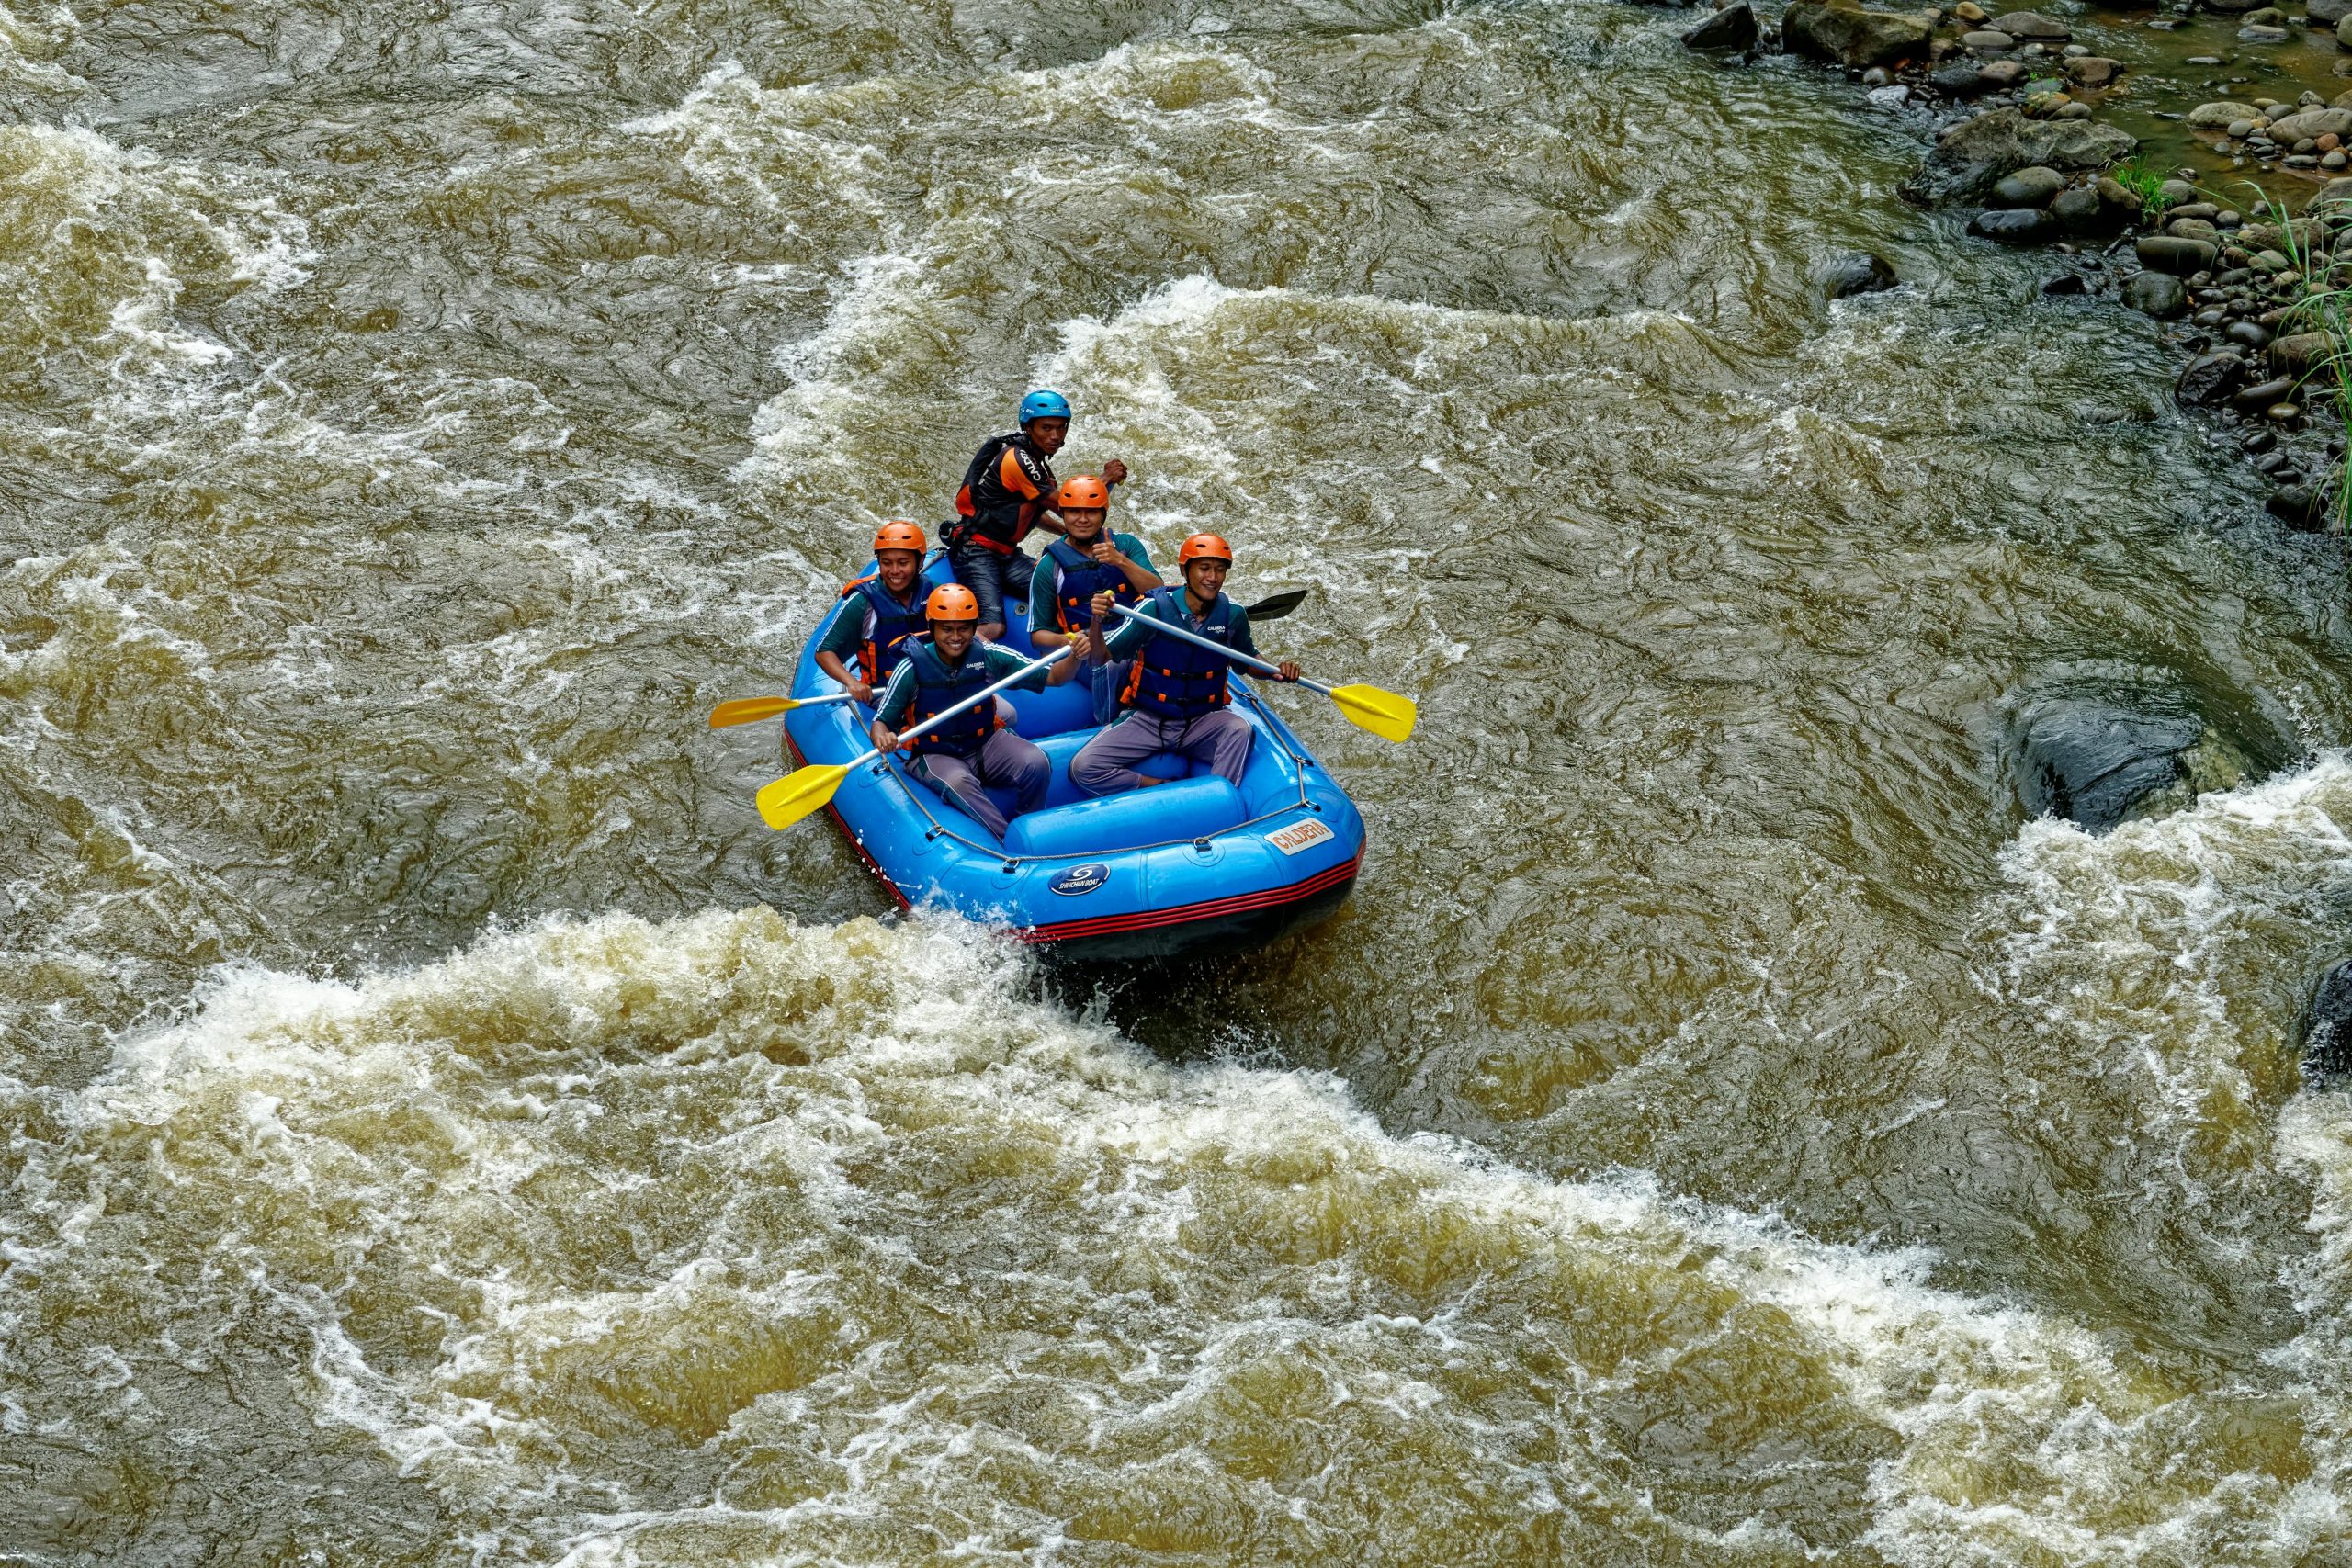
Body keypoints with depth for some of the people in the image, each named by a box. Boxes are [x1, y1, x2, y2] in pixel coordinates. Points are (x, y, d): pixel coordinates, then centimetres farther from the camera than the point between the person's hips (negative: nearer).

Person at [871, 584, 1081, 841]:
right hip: (935, 755, -3)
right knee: (958, 782, -37)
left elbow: (1052, 677, -5)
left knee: (1037, 764, -24)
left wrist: (1075, 658, -27)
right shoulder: (912, 668, -13)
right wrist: (882, 739, -33)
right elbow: (881, 721, -8)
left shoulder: (989, 656, -7)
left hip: (986, 743, 3)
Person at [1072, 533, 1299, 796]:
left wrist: (1276, 672, -6)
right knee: (1083, 768, -22)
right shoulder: (1155, 608, -14)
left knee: (1239, 729, -32)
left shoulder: (1232, 614, -5)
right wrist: (1097, 621, -35)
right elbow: (1100, 658, -15)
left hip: (1202, 724, 1)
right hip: (1146, 721, -1)